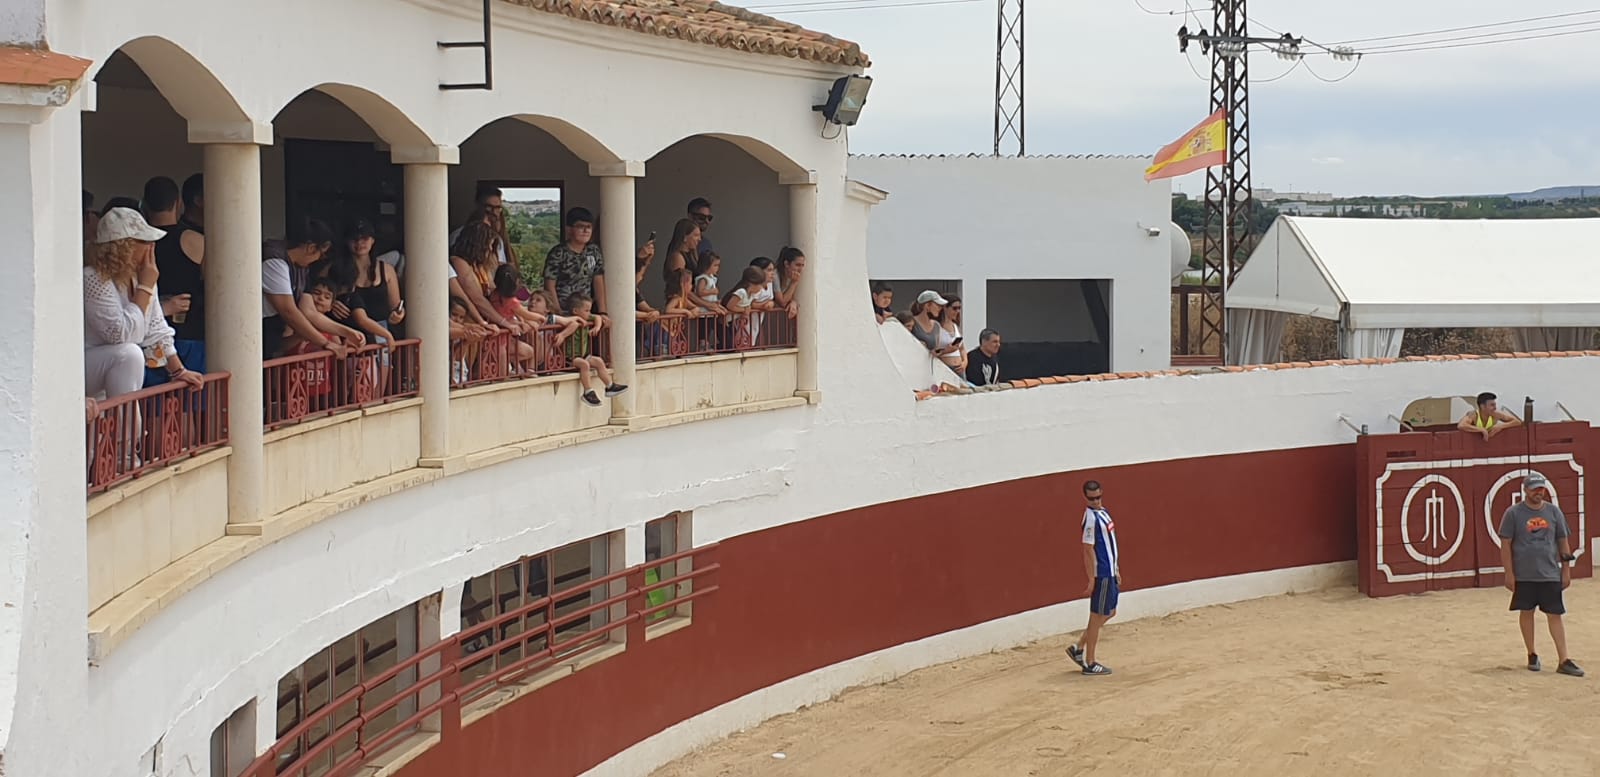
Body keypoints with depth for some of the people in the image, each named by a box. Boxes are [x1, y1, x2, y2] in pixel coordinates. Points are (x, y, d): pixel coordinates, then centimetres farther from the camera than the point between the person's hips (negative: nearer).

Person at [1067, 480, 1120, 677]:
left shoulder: (1102, 512, 10)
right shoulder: (1091, 518, -18)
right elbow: (1088, 550, -20)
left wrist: (1116, 570, 20)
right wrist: (1092, 580, -20)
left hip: (1109, 573, 10)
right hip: (1101, 574, -10)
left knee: (1109, 613, 18)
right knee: (1097, 616, -1)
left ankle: (1078, 648, 23)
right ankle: (1089, 664, 8)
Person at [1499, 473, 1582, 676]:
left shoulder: (1553, 511, 5)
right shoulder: (1513, 513, -4)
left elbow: (1563, 541, 10)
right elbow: (1505, 544, -3)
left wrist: (1566, 570, 6)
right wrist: (1509, 574, -8)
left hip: (1550, 574, 2)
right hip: (1523, 575, -2)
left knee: (1555, 615, 0)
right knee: (1526, 613, 7)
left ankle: (1563, 661, 0)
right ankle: (1532, 655, 21)